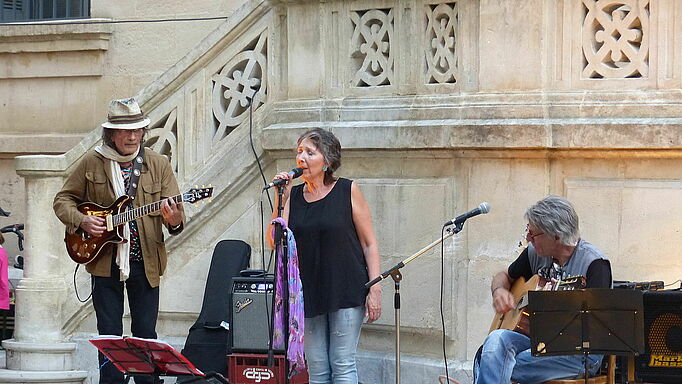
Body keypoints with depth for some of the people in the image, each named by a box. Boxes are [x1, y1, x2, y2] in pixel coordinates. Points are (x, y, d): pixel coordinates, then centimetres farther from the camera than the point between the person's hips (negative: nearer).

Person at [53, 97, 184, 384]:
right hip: (105, 262, 0)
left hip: (146, 263, 0)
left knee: (145, 333, 3)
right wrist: (82, 221, -10)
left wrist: (174, 220, -24)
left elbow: (177, 214, 0)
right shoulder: (91, 163, 2)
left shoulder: (158, 165, 3)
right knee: (109, 335, 3)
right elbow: (63, 200, 9)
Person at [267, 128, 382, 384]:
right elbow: (274, 243, 1)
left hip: (346, 292, -4)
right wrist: (280, 199, -6)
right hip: (309, 293, 4)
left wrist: (374, 289, -8)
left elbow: (369, 244, 0)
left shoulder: (348, 191, -1)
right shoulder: (294, 195, 8)